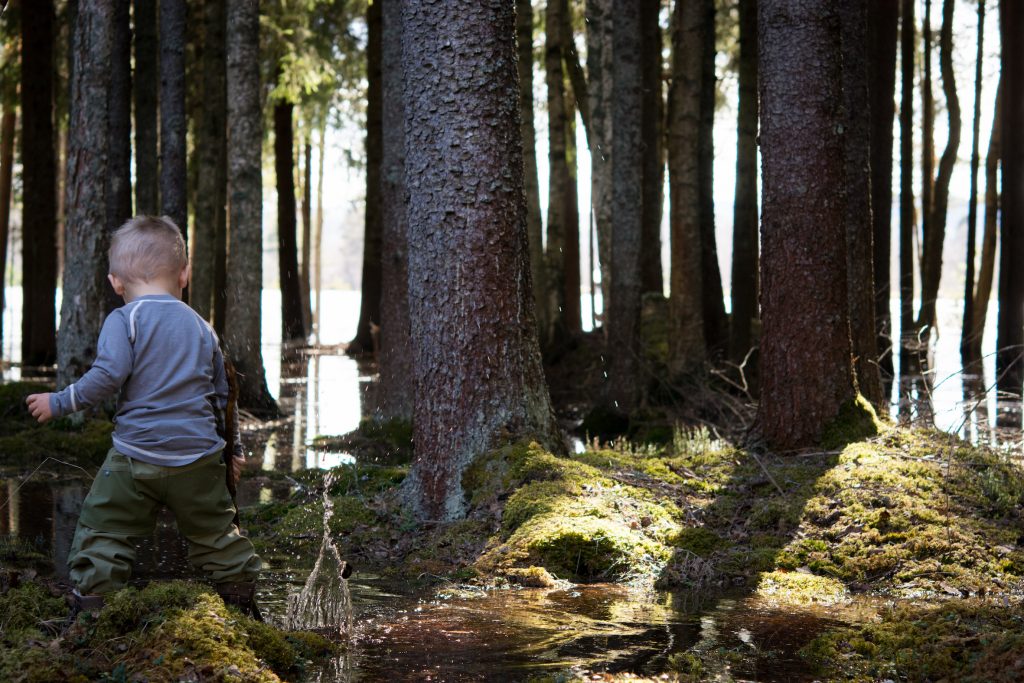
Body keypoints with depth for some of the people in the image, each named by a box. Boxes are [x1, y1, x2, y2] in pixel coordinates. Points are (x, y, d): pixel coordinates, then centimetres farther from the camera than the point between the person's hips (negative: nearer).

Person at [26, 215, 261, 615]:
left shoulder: (124, 320, -4)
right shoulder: (201, 327, 11)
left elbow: (108, 376, -17)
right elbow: (220, 395, 15)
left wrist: (60, 403, -5)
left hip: (138, 453, -4)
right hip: (199, 454, 4)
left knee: (104, 529, 6)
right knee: (214, 531, 17)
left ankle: (90, 601, 3)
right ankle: (242, 594, 24)